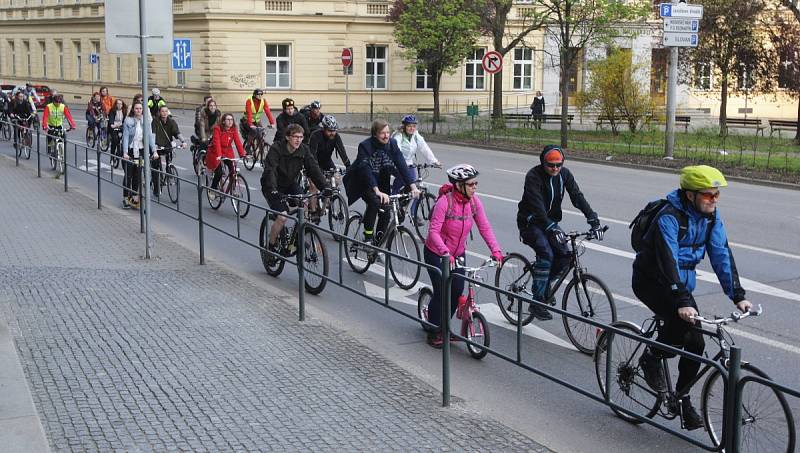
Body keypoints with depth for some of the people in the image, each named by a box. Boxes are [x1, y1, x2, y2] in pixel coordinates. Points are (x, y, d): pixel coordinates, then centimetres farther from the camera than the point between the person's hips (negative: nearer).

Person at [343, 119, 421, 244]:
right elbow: (366, 170, -36)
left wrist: (413, 186, -31)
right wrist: (377, 191, -49)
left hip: (380, 180, 5)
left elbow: (402, 165, -18)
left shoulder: (392, 144, -11)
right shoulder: (365, 146, -25)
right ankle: (368, 237, -16)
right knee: (374, 201, -30)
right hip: (362, 181, -5)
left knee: (386, 211, -7)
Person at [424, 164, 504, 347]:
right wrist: (445, 253, -41)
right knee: (441, 291, -6)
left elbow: (485, 228, -9)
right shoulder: (444, 202, -25)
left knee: (457, 291, 1)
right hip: (436, 254, -5)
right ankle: (434, 332, 12)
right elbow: (434, 231, -29)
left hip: (458, 253, 5)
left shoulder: (474, 202, -9)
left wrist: (496, 250, -21)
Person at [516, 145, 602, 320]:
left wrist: (594, 222, -21)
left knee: (564, 256, -13)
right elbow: (537, 206, -33)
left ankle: (544, 284, 13)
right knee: (546, 253, -26)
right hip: (530, 222, -6)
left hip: (550, 221, 6)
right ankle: (536, 302, -22)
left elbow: (578, 197, -10)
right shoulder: (533, 176, -21)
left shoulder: (564, 174, -4)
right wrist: (552, 229, -44)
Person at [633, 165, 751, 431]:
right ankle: (651, 358, -4)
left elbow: (722, 256, -4)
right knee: (681, 322, -31)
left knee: (696, 342, -3)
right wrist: (682, 303, -43)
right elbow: (668, 261, -34)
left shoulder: (711, 216, -4)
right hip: (651, 281, -7)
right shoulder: (669, 217, -26)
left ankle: (683, 398, 12)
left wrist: (738, 296, -12)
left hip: (681, 282, 7)